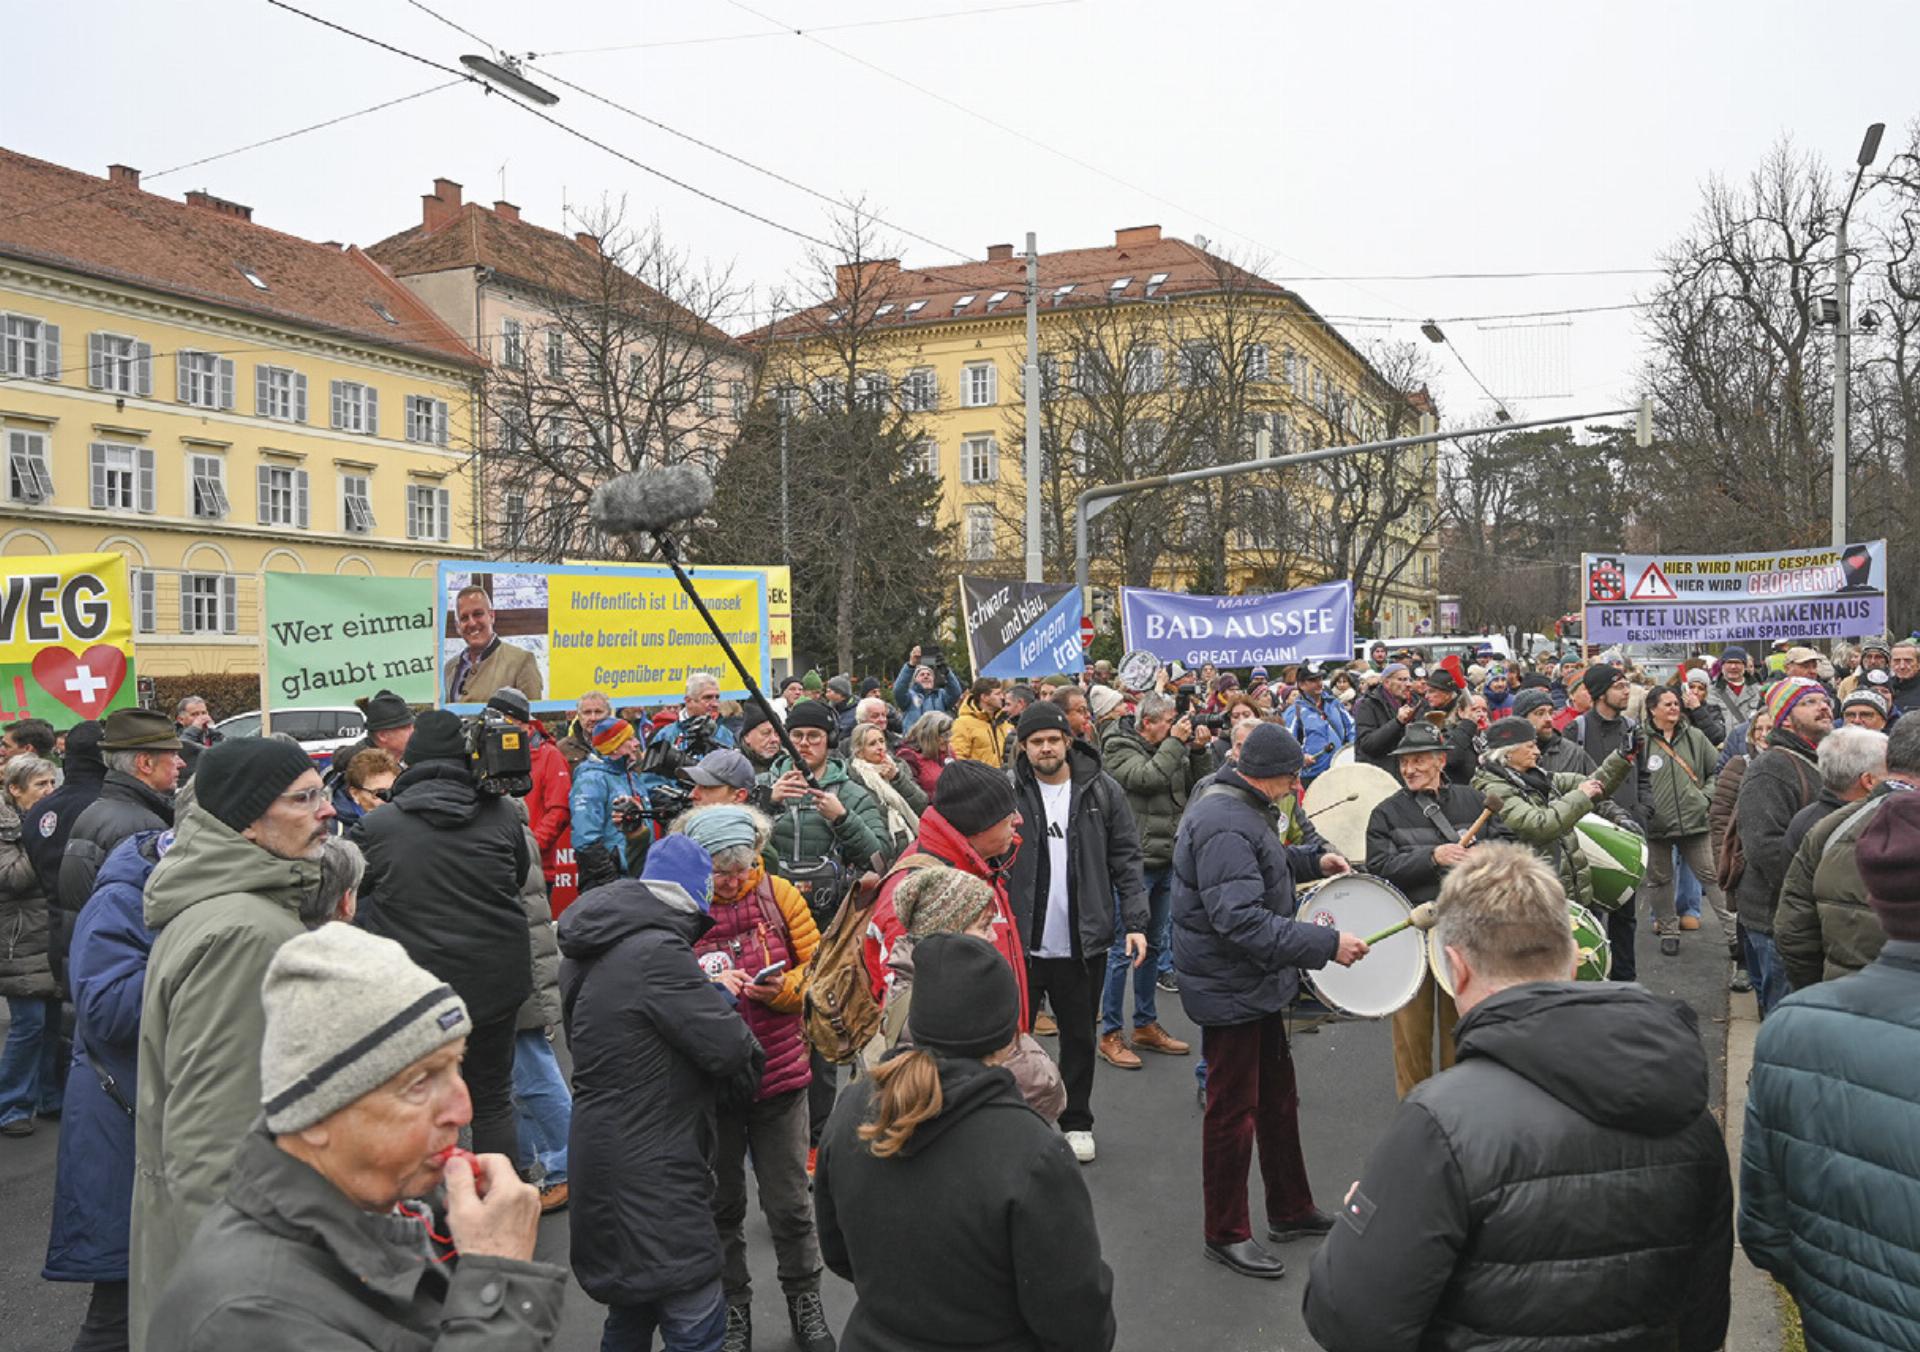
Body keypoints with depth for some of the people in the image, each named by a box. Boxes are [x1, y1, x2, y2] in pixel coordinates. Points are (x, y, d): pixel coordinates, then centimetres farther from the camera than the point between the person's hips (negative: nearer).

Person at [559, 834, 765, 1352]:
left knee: (634, 1304, 23)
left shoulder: (591, 952, 8)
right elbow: (730, 1048, -22)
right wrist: (722, 998, -1)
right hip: (649, 1170, -10)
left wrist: (708, 993, 9)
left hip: (600, 1150, 10)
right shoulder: (659, 952, -22)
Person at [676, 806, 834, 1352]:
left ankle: (805, 1301, 31)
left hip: (779, 1073, 0)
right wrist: (706, 986, -23)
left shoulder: (779, 894, -3)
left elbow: (819, 968, -1)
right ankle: (733, 1308, 34)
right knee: (722, 1202, 14)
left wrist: (782, 988, -20)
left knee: (788, 1200, 10)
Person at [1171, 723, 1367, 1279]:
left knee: (1277, 1095, 21)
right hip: (1230, 989, -11)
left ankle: (1290, 1210, 37)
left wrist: (1310, 861, 13)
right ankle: (1225, 1233, 19)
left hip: (1258, 983, 11)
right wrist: (1327, 945, -31)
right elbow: (1241, 920, -34)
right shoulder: (1225, 825, -28)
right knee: (1233, 1111, 3)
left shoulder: (1241, 808, 6)